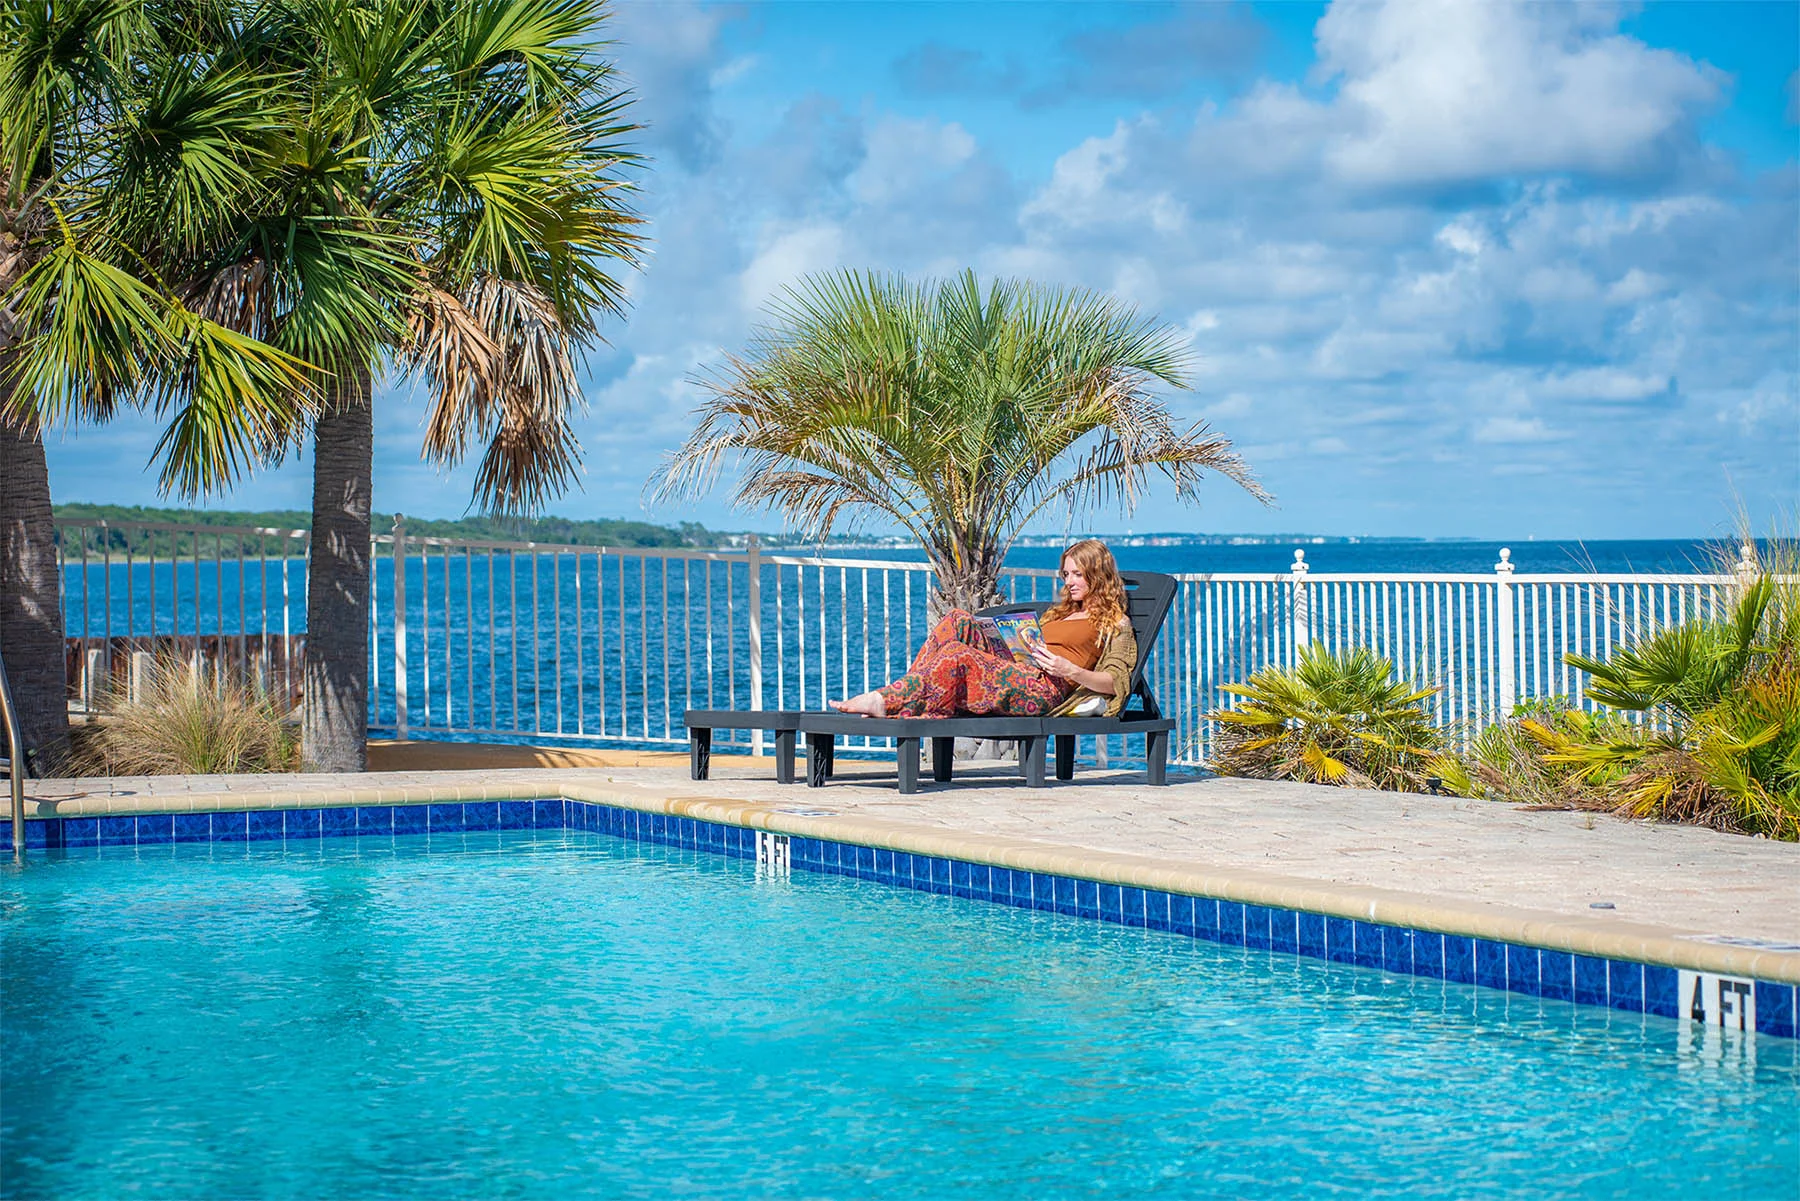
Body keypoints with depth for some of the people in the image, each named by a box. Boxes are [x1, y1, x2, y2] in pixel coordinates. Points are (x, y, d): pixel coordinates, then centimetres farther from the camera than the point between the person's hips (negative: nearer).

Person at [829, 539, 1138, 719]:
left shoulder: (1116, 624, 12)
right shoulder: (1059, 612, 36)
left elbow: (1115, 683, -1)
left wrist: (1069, 670, -15)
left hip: (1047, 689, -7)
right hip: (1018, 672, 7)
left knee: (957, 655, -29)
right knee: (959, 620, -16)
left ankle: (886, 700, -28)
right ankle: (904, 697, -28)